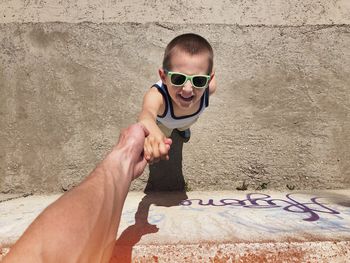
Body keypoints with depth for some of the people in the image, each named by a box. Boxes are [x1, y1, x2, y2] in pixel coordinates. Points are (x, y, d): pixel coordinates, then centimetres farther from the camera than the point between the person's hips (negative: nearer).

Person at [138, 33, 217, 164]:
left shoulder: (209, 86, -43)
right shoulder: (157, 95, -56)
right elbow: (147, 113, -79)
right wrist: (152, 131, -103)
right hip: (162, 121, -3)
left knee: (184, 126, 36)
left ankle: (182, 128, 73)